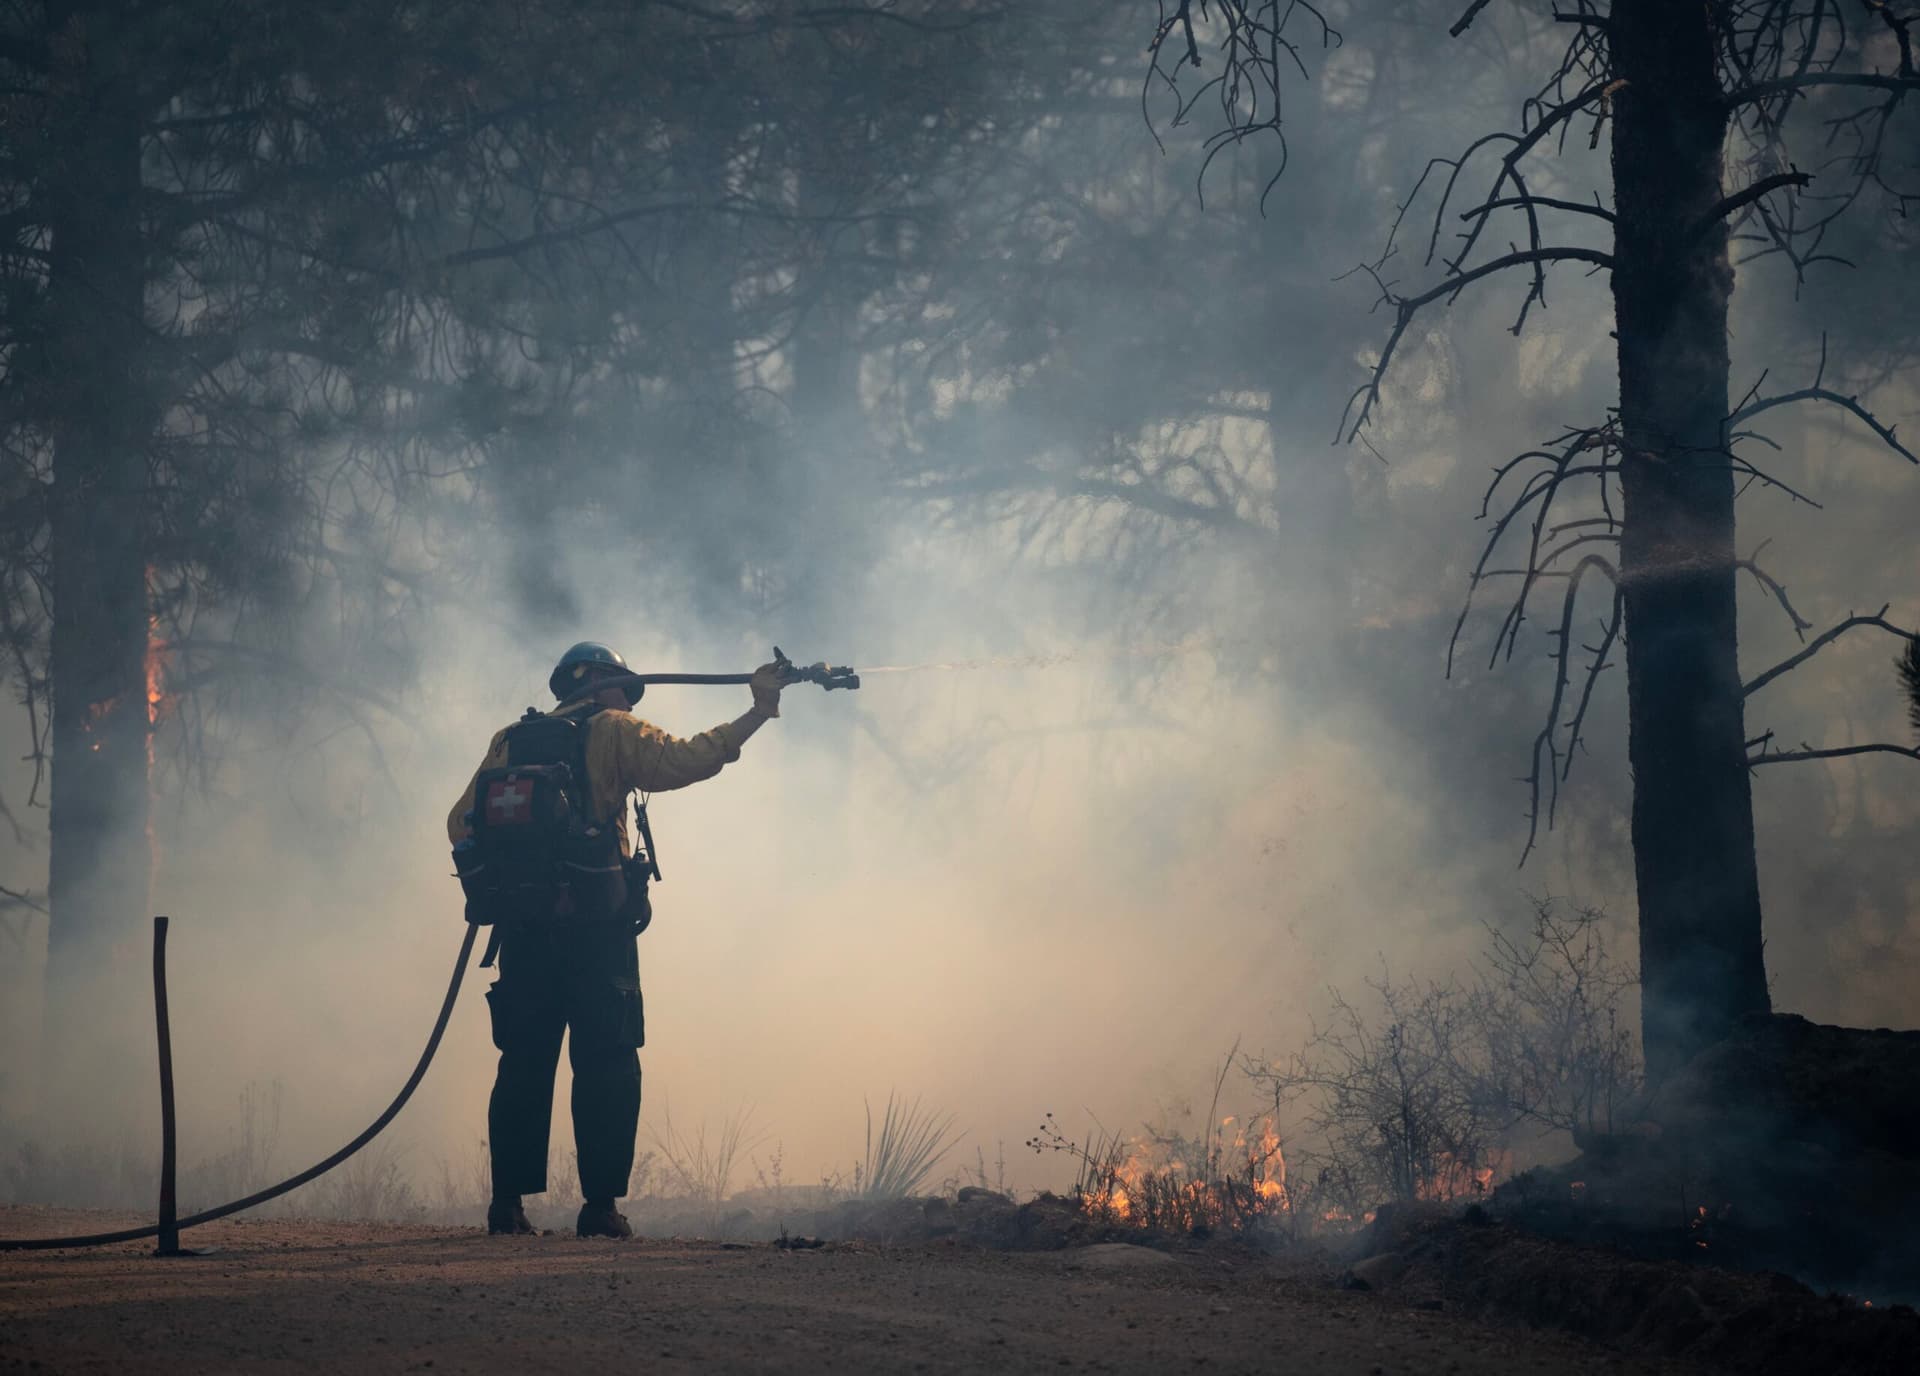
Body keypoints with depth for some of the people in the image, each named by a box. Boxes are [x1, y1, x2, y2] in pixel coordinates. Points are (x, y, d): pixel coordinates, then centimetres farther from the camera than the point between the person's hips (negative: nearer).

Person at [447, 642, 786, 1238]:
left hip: (523, 925, 4)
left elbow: (463, 823, 10)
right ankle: (601, 1205, -7)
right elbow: (685, 760, -8)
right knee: (607, 1067, -1)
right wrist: (758, 713, -4)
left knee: (524, 1065, 9)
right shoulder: (612, 733, 3)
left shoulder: (509, 741, 15)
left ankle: (508, 1204, 6)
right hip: (594, 927, -4)